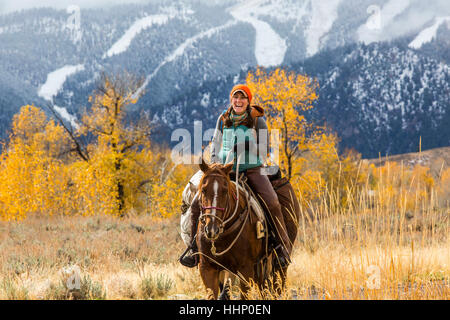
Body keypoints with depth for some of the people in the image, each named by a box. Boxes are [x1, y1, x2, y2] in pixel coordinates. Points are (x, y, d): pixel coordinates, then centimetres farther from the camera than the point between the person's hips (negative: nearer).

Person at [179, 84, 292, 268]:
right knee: (197, 203, -12)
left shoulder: (257, 120, -1)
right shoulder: (223, 119, 8)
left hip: (251, 169, -3)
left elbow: (265, 148, 3)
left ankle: (283, 246, -10)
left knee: (272, 203, -27)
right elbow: (215, 145, 17)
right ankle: (195, 248, 2)